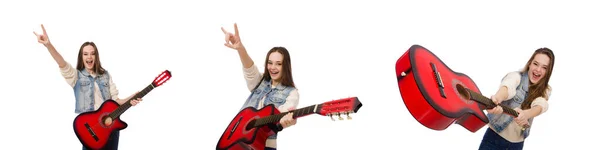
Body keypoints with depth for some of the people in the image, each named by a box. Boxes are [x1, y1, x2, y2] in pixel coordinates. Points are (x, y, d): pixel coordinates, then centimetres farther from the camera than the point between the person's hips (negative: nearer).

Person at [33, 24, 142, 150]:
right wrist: (48, 45, -37)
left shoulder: (105, 75, 12)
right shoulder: (76, 76, 1)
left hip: (110, 123, 3)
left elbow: (114, 99, 12)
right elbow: (63, 65, -18)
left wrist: (129, 100, -9)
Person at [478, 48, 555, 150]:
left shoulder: (545, 91, 0)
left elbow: (541, 105, -22)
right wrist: (497, 98, -59)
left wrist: (525, 114, -46)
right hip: (494, 137, -4)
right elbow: (508, 86, -34)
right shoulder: (516, 76, -10)